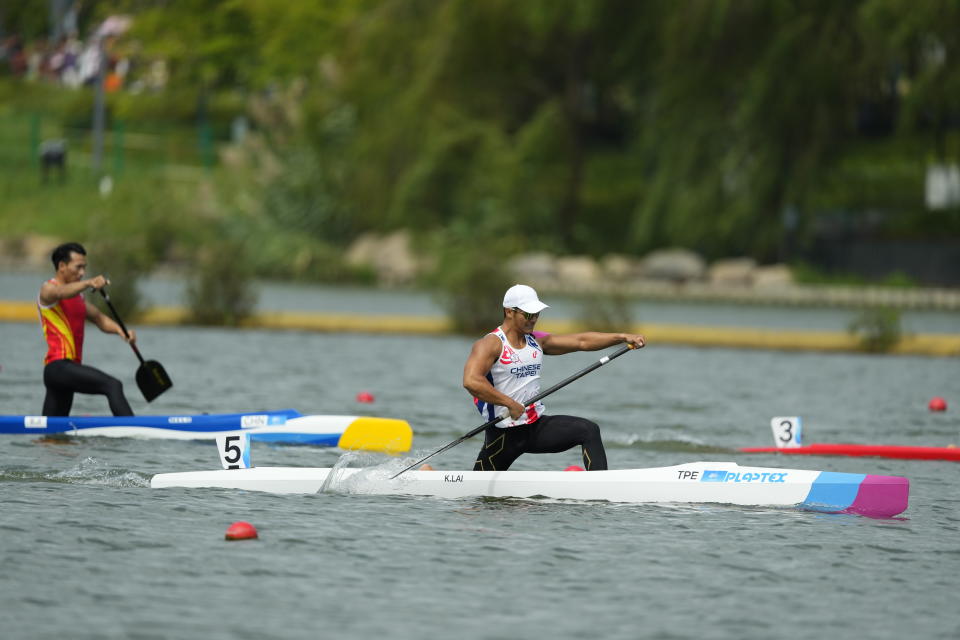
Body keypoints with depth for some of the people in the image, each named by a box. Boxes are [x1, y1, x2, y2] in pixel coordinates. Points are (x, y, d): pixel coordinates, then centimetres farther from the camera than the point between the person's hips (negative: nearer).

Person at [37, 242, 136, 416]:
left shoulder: (78, 296, 23)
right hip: (59, 366, -9)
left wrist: (120, 330, -9)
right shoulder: (48, 290, -3)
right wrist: (89, 283, -46)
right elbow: (61, 293, -27)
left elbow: (99, 318, 13)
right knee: (113, 386, -23)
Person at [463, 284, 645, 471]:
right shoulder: (491, 344, -13)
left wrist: (623, 337, -4)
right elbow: (471, 381, -28)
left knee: (589, 430, -14)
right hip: (503, 434, -6)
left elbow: (581, 341, 7)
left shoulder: (537, 341, 9)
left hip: (537, 424, 6)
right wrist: (510, 404, -28)